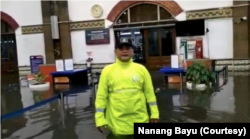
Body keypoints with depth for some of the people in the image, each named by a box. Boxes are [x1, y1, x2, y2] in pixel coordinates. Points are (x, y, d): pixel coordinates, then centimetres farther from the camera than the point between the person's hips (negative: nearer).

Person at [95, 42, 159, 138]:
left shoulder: (141, 69, -1)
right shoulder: (107, 70, -4)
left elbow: (149, 92, 4)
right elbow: (101, 96, -3)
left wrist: (154, 113, 3)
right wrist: (100, 119, -5)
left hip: (139, 119, 1)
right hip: (117, 120, -1)